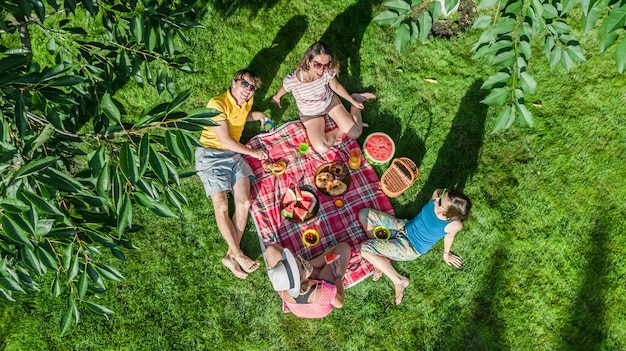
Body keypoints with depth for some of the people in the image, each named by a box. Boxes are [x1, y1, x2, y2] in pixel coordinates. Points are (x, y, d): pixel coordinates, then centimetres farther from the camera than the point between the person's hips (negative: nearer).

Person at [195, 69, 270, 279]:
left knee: (244, 203, -11)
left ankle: (231, 256, -8)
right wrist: (253, 152, -9)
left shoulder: (247, 102, 8)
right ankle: (238, 255, -8)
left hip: (234, 154, 6)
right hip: (211, 154, -6)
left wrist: (255, 115, 12)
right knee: (221, 206, -16)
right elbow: (225, 140, -17)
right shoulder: (218, 104, -15)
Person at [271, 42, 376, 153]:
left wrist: (353, 101, 1)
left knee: (355, 133, -6)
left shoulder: (328, 72, -30)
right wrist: (277, 98, 11)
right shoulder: (291, 80, -37)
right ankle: (342, 130, 9)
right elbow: (283, 89, -11)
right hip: (310, 114, -1)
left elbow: (336, 86, -6)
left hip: (330, 101, 1)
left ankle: (355, 99, 21)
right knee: (321, 148, -21)